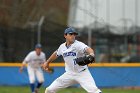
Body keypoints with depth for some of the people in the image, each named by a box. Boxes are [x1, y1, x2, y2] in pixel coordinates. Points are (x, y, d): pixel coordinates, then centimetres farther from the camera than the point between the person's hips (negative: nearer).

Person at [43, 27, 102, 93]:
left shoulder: (78, 45, -16)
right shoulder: (62, 47, 1)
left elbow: (87, 49, -36)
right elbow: (56, 53, 22)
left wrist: (91, 54, -59)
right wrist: (47, 62, 34)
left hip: (82, 73, -5)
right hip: (69, 74, 5)